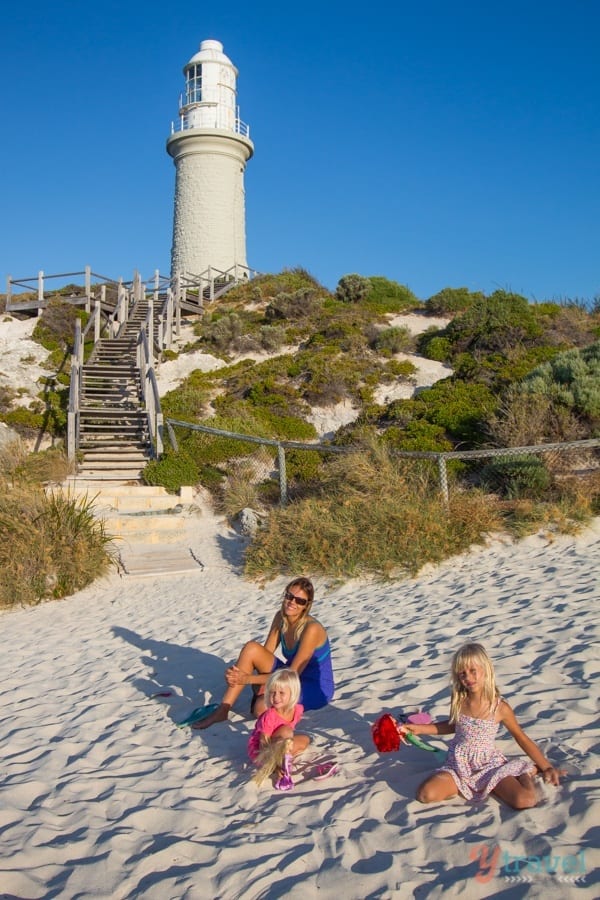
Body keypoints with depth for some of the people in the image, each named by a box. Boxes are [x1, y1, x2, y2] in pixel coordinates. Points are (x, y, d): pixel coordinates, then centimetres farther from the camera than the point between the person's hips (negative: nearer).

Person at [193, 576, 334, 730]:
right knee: (251, 648, -16)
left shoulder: (311, 629, -25)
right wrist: (239, 671, -21)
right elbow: (266, 652, -2)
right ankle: (222, 710, -11)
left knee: (262, 708, -32)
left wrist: (248, 679, -25)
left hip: (316, 689, -7)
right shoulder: (281, 618, -3)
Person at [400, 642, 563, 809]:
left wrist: (547, 767, 3)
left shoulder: (500, 708, -13)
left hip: (488, 764, -3)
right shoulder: (458, 700, -5)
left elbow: (522, 739, 2)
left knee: (525, 801, -28)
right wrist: (419, 729, 8)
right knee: (426, 794, -22)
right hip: (459, 765, 3)